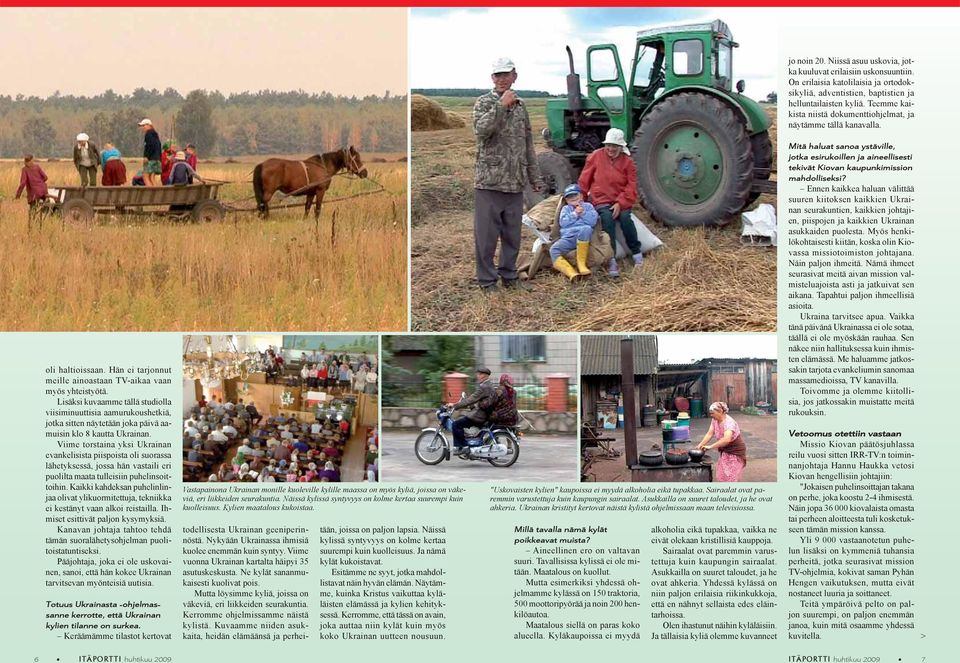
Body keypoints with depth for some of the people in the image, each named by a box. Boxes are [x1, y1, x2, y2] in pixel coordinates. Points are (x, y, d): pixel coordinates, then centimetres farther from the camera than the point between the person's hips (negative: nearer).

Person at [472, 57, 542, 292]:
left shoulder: (520, 107, 13)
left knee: (512, 234, 13)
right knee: (486, 234, -1)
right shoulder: (484, 102, -3)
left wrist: (534, 177, 18)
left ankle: (509, 275, 25)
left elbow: (528, 144, 19)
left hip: (515, 184, 5)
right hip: (489, 182, -5)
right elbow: (481, 129, -23)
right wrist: (501, 105, -23)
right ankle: (487, 280, 9)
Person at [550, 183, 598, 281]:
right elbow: (563, 223, 5)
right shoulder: (566, 209, 22)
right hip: (568, 238, 2)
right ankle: (571, 272, -49)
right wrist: (574, 214, -1)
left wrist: (583, 213, -3)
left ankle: (581, 264, -30)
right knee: (554, 250, -26)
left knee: (586, 229, -38)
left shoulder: (588, 206, 19)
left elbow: (592, 221, 4)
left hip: (583, 237, -2)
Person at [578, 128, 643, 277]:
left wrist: (620, 203, -15)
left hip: (621, 201, 1)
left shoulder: (627, 162, 3)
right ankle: (611, 260, -33)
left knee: (625, 217, -30)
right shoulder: (596, 156, 2)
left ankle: (637, 253, -12)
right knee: (607, 218, -32)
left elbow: (631, 186, -2)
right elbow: (584, 180, 8)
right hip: (601, 200, -1)